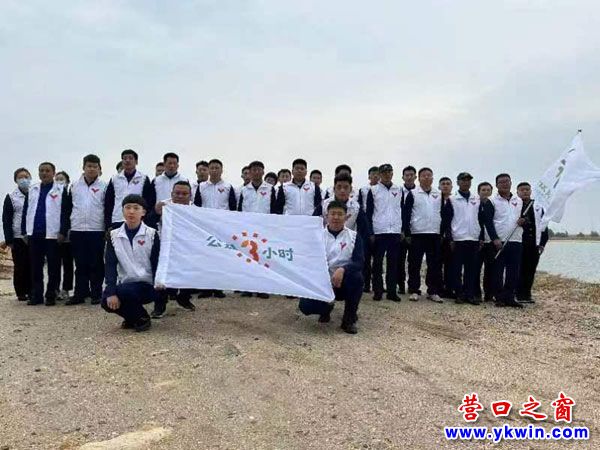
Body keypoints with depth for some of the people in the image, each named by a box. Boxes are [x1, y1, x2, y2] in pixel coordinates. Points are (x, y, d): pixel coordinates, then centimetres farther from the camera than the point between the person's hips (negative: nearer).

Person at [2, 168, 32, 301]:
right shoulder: (11, 197, 2)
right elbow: (6, 219, 1)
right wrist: (9, 239, -6)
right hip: (18, 237, -1)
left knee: (32, 266, 3)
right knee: (20, 266, 3)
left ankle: (31, 291, 13)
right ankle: (21, 293, 11)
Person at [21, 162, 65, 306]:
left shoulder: (61, 190, 1)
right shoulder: (32, 190, 14)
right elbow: (25, 211, 15)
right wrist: (24, 232, 10)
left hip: (52, 234, -4)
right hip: (34, 234, 4)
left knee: (53, 267, 1)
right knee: (35, 267, 8)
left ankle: (51, 296, 9)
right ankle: (36, 295, 15)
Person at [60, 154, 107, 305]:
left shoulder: (104, 187, 1)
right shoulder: (73, 186, 9)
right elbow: (66, 210, 10)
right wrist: (64, 230, 5)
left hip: (97, 231, -2)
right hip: (77, 230, 3)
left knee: (96, 264, 3)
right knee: (80, 264, 7)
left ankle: (96, 294, 10)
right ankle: (80, 293, 14)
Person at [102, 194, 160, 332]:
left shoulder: (152, 234, -4)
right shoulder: (114, 235, 3)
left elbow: (157, 264, -4)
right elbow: (110, 265, -5)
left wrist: (157, 288, -13)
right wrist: (110, 292, -18)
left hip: (147, 285, -3)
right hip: (124, 285, 4)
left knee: (123, 291, -31)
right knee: (107, 301, -23)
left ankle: (142, 317, -1)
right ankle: (132, 318, 8)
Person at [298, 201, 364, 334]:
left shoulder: (354, 236, 0)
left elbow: (359, 263, -13)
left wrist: (342, 269, -33)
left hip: (345, 283, 0)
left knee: (357, 276, -34)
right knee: (305, 305, -24)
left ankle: (349, 319, -11)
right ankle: (326, 308, 17)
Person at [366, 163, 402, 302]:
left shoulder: (398, 190, 10)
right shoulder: (373, 190, 2)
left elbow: (402, 211, 13)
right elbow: (369, 213, 0)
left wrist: (402, 230, 6)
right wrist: (370, 232, -5)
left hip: (395, 232, 2)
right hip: (379, 232, -2)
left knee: (393, 263, 4)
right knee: (378, 262, 3)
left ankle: (392, 291, 10)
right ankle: (377, 291, 9)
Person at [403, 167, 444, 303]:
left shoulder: (439, 194, 10)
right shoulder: (413, 194, 0)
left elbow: (443, 213, 12)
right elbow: (406, 214, -2)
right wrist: (407, 233, -7)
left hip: (435, 234, 3)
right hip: (417, 233, -3)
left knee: (434, 264, 5)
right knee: (415, 263, 1)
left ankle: (433, 291, 13)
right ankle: (414, 291, 9)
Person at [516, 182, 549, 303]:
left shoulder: (538, 207, 14)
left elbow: (543, 225, 12)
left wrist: (542, 243, 6)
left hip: (534, 244, 4)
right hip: (519, 244, -4)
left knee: (531, 270, 6)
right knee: (520, 270, -1)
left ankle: (527, 294, 15)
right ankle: (519, 294, 6)